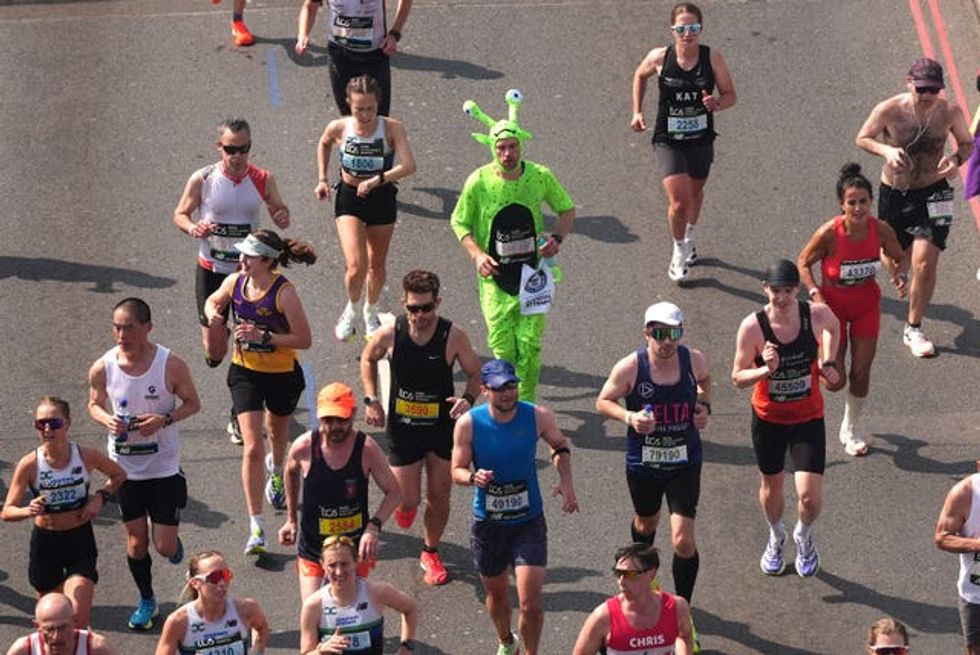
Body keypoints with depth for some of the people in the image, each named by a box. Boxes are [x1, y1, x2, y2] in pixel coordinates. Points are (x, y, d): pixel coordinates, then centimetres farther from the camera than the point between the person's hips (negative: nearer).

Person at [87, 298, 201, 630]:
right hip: (124, 466, 2)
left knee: (165, 546, 0)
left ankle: (172, 540, 37)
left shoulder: (171, 365, -16)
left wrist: (164, 420, -22)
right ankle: (146, 600, 33)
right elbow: (95, 404, 7)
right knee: (135, 542, 11)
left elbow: (193, 403, -3)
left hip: (164, 465, -2)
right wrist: (107, 420, -17)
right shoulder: (103, 368, -10)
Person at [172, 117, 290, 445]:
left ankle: (239, 418, 13)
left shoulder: (262, 180, -6)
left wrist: (283, 218, -16)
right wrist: (192, 228, -21)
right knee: (214, 353, 2)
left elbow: (279, 210, 9)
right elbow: (180, 213, 2)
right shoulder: (202, 180, -10)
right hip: (211, 269, -1)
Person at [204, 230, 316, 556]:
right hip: (245, 373, 2)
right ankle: (256, 526, -7)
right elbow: (214, 300, 13)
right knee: (252, 448, -8)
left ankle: (276, 471, 64)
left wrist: (263, 336, -30)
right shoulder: (235, 282, -10)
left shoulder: (284, 292, -24)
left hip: (282, 375, -2)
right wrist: (212, 312, -10)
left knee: (277, 433, 26)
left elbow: (303, 340, -22)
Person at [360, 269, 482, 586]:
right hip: (402, 426, 0)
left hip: (442, 426, 0)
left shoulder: (453, 336, -17)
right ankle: (406, 505, 39)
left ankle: (430, 552, 32)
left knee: (439, 497, 9)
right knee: (408, 500, 0)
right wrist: (371, 400, -1)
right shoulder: (390, 334, -16)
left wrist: (468, 399, -22)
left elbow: (475, 373, -3)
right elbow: (368, 360, 6)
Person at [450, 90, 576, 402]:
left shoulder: (540, 176, -7)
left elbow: (567, 209, 10)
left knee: (529, 345, -4)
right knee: (502, 348, -1)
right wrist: (477, 255, -12)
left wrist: (557, 238, -9)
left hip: (532, 270, 1)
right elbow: (460, 222, 4)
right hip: (495, 274, -1)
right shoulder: (479, 182, -10)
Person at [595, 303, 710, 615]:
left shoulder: (694, 360, -11)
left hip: (685, 463, 0)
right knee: (646, 522, 27)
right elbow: (603, 402, -5)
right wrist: (629, 417, -23)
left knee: (683, 540, -10)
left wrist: (705, 406, -4)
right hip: (642, 463, 0)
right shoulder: (630, 367, -19)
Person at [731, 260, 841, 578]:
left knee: (810, 496, -9)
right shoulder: (752, 326, -21)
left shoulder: (817, 315, -17)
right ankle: (776, 537, 52)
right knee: (771, 486, 20)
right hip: (768, 418, 0)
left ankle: (804, 534, 27)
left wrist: (828, 363, 1)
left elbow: (834, 326, 10)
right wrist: (766, 369, -32)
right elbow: (737, 377, -14)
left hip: (808, 418, 0)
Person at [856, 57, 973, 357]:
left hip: (933, 194, 0)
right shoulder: (889, 111, -17)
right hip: (893, 194, 0)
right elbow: (863, 139, -2)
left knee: (925, 263, -12)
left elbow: (967, 143, 5)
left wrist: (956, 159, -17)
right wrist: (886, 150, -22)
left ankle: (913, 329, 7)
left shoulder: (949, 112, -12)